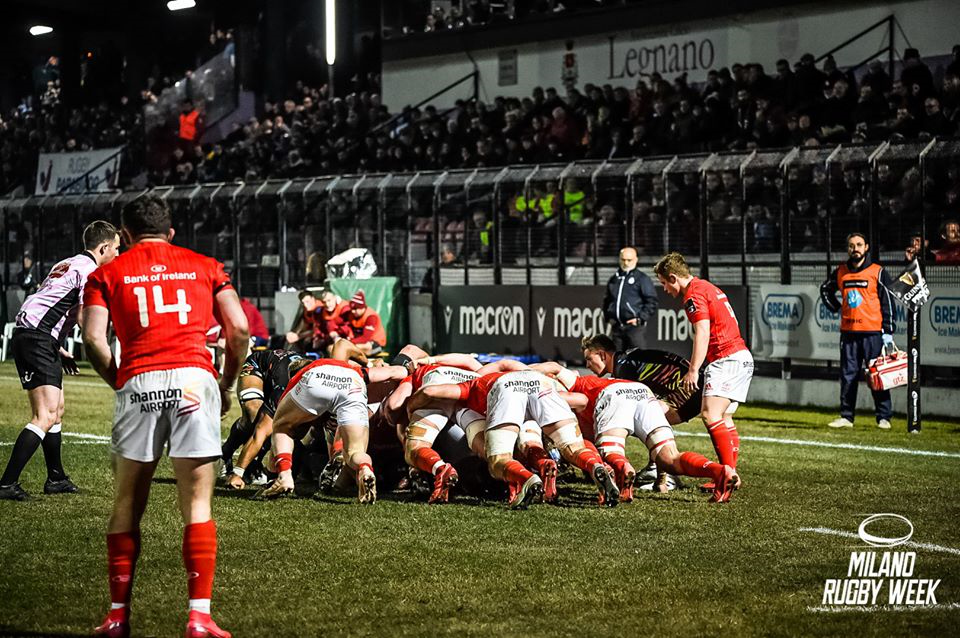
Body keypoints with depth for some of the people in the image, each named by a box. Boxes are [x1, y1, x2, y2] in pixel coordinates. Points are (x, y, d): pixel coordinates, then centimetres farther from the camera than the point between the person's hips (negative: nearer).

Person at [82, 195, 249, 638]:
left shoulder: (107, 273, 14)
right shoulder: (204, 267, 17)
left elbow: (93, 339, 0)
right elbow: (239, 328, 7)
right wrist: (227, 385, 18)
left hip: (138, 384, 0)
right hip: (193, 380, 0)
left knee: (127, 505, 11)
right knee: (197, 506, 2)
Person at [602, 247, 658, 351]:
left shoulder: (642, 279, -1)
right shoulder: (613, 279, 16)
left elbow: (651, 301, -6)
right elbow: (607, 300, 27)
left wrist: (640, 318, -12)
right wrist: (608, 317, 14)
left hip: (634, 325, -6)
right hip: (617, 326, 6)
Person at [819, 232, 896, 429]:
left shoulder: (878, 272, -2)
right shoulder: (840, 272, 9)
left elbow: (888, 303, -3)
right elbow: (825, 290, 28)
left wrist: (888, 332, -9)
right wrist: (837, 308, 13)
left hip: (873, 332, -4)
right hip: (848, 332, 4)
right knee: (848, 375, 6)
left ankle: (884, 417, 1)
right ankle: (846, 417, 12)